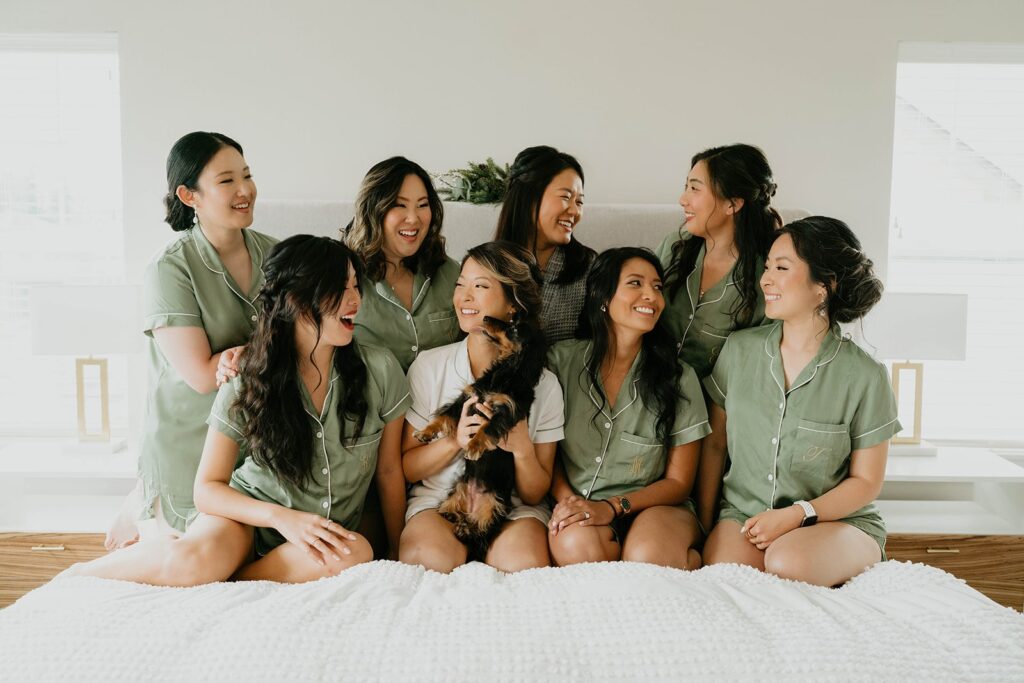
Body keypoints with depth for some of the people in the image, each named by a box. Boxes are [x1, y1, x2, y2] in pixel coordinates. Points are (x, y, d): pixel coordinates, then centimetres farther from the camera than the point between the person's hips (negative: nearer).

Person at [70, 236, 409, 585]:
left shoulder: (380, 370, -9)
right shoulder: (246, 385, -10)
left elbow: (389, 468, 2)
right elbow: (207, 489, -9)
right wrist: (280, 516, -26)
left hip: (333, 529, 2)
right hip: (252, 514, -1)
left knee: (356, 553, -34)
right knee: (193, 559, -34)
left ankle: (228, 582, -14)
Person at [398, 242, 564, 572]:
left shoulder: (543, 384, -3)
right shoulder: (429, 366, -2)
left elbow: (536, 494, 1)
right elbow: (405, 468, 1)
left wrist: (522, 449, -20)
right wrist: (455, 441, -18)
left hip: (514, 509, 0)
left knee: (523, 563, -32)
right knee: (428, 556, -33)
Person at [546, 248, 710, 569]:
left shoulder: (680, 378, -3)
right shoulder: (561, 360, -2)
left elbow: (678, 481, 0)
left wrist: (612, 507, -16)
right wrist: (567, 500, -14)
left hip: (652, 506, 0)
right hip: (577, 505, 0)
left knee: (648, 557, -33)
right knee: (578, 546, -34)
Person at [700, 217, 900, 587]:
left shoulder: (864, 376, -8)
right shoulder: (740, 349, 0)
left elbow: (866, 481, -2)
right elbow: (715, 444, 7)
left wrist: (798, 514, -15)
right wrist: (704, 519, 1)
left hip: (838, 520, -1)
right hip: (743, 514, 1)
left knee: (787, 563, -33)